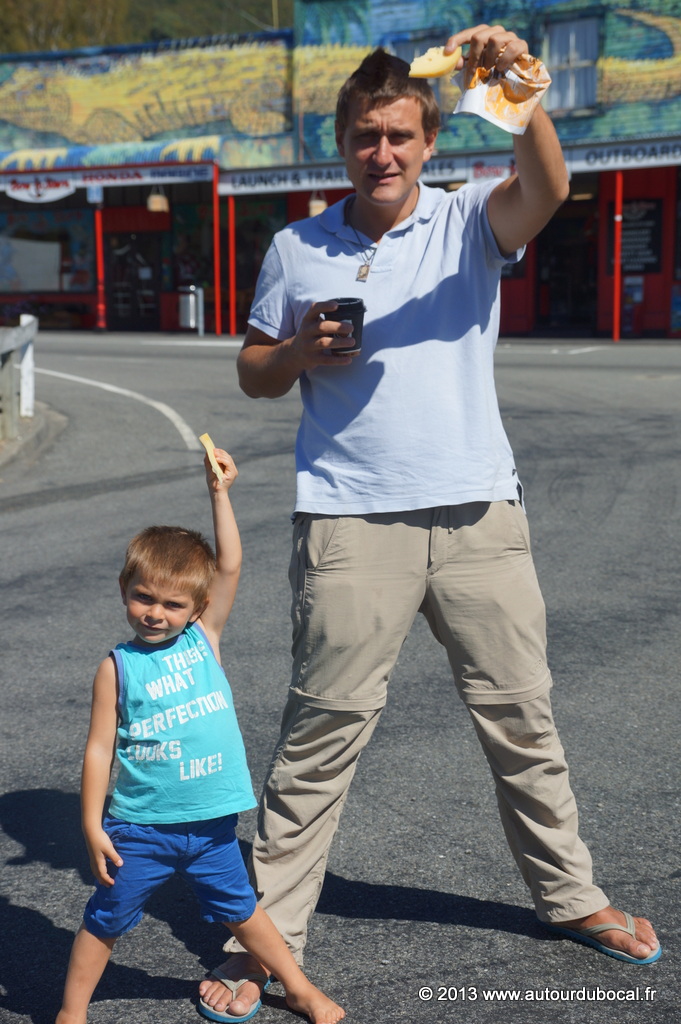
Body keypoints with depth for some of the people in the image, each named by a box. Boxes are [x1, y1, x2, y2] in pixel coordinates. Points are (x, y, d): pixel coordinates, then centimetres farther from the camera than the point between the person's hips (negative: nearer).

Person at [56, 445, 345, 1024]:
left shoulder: (204, 640, 0)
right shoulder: (118, 667, -8)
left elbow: (230, 568, -6)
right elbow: (99, 749, -7)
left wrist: (220, 493, -7)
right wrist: (93, 827, -10)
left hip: (211, 824, 3)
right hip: (141, 828, -2)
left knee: (242, 911, 19)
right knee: (105, 921, 11)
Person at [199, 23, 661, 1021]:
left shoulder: (470, 221, 6)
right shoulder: (297, 249, 11)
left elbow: (547, 188, -16)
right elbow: (253, 374, 17)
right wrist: (303, 351, -4)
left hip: (478, 509, 1)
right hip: (351, 519, 0)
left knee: (521, 715, 11)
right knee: (322, 728, -1)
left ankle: (570, 895, 29)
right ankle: (264, 933, 8)